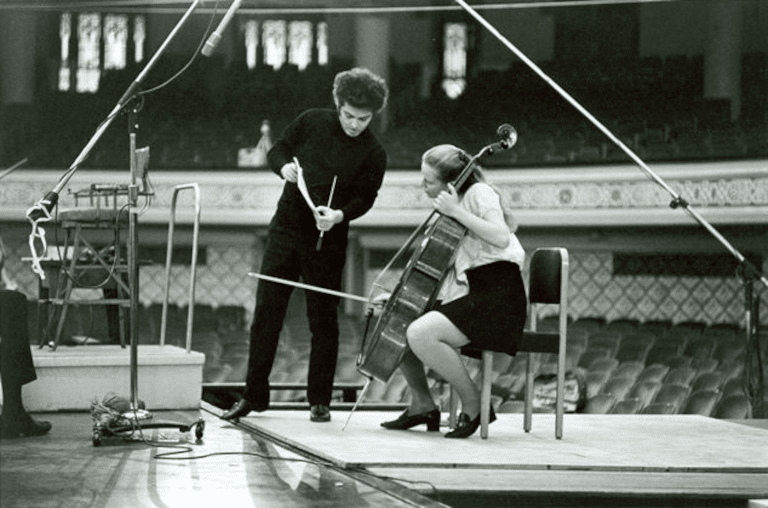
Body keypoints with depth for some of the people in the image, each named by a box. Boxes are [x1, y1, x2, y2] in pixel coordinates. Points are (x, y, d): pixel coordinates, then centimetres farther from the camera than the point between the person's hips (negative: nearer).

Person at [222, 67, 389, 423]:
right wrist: (284, 167, -11)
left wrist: (338, 215, -25)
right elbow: (277, 151, 11)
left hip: (327, 242, -2)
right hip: (285, 230, 2)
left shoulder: (373, 154, -5)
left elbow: (364, 199, -5)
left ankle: (320, 400, 13)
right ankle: (254, 396, 11)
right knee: (266, 313, 3)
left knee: (323, 320, 2)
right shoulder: (311, 122, 1)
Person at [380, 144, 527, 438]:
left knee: (420, 334, -28)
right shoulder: (452, 202, 16)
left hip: (495, 296, -10)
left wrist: (456, 212, -26)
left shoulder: (479, 193, -10)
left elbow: (501, 237, -26)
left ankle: (473, 405, -14)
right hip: (462, 292, 10)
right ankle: (422, 404, 15)